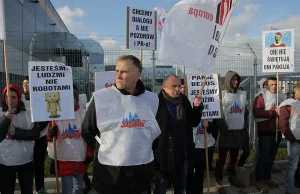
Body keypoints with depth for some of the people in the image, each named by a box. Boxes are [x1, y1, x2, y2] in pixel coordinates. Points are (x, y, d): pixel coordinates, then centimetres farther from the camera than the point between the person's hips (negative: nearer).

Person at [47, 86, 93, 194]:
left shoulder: (84, 114, -3)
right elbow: (50, 137, -7)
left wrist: (90, 154, -2)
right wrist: (51, 133, -30)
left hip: (81, 158, 1)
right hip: (64, 159, -1)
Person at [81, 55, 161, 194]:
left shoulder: (152, 99, 2)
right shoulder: (100, 97, -9)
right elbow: (87, 132, 2)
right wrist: (102, 150, 4)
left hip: (142, 171, 3)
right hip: (109, 172, -3)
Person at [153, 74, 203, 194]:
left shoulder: (184, 101, 5)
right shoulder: (157, 103, -15)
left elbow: (194, 122, 13)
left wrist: (197, 107, -2)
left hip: (183, 154, 6)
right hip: (164, 156, -6)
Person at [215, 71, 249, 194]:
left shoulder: (243, 94, 12)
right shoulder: (222, 94, -5)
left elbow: (246, 111, 17)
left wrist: (245, 126, 11)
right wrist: (222, 127, -16)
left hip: (239, 131, 5)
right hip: (226, 131, -5)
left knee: (234, 157, 17)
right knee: (222, 158, 1)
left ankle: (232, 177, 32)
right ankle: (218, 182, 10)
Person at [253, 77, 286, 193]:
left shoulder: (281, 97, 9)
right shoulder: (261, 97, -10)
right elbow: (256, 113, -22)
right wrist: (273, 112, -21)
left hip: (277, 132, 6)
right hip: (265, 132, -6)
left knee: (271, 157, 15)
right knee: (264, 157, -3)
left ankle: (267, 178, 29)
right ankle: (259, 181, 9)